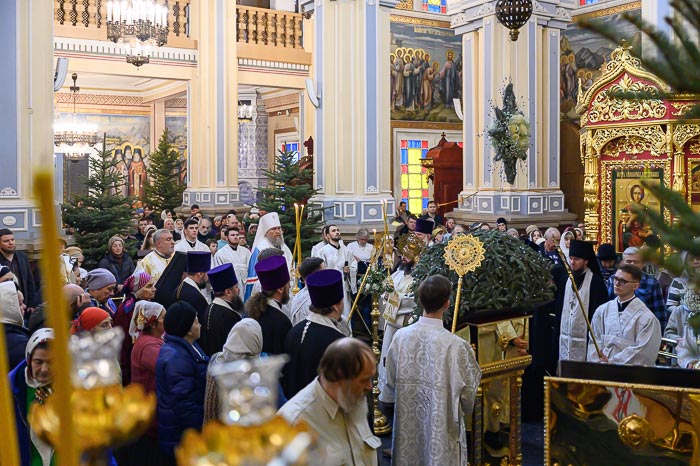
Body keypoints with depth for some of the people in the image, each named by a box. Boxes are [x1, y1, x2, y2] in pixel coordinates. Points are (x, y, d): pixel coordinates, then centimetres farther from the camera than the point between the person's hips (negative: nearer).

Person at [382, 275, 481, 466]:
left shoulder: (400, 337, -12)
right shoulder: (456, 345, -22)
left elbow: (391, 382, 1)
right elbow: (468, 393, -11)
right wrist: (464, 411, 11)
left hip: (408, 425, 3)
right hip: (442, 428, -3)